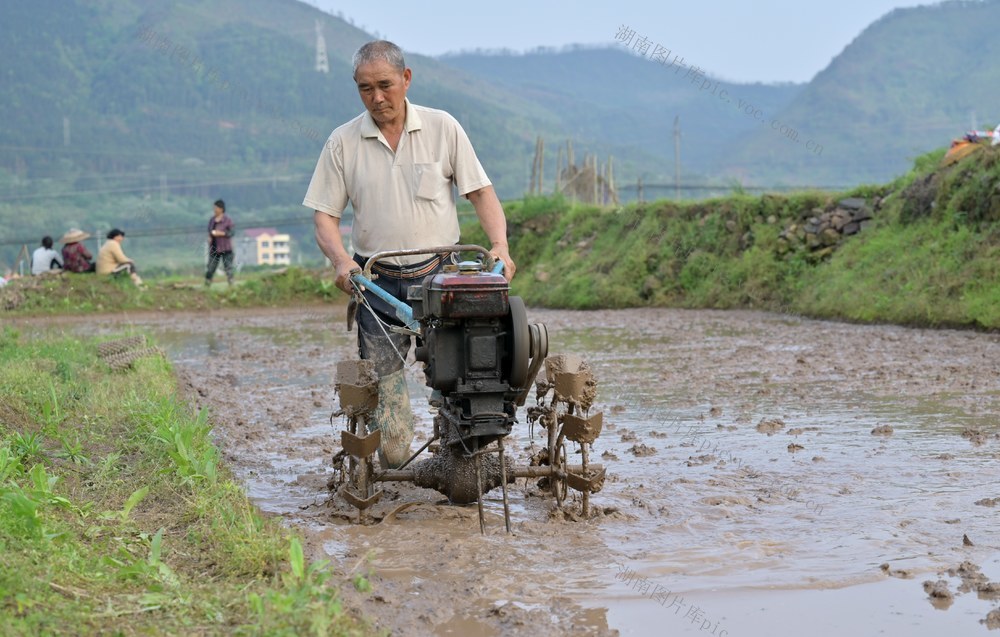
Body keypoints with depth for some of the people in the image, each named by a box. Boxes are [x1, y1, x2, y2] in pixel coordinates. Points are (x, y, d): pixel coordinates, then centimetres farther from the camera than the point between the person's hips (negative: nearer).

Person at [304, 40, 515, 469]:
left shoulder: (443, 128, 6)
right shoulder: (343, 143, 6)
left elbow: (480, 192, 8)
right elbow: (324, 214, 5)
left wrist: (500, 244, -8)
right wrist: (341, 261, -13)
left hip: (440, 273, 0)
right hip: (377, 283, 0)